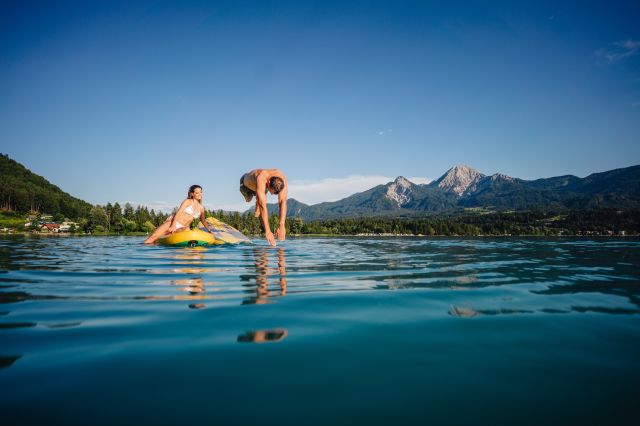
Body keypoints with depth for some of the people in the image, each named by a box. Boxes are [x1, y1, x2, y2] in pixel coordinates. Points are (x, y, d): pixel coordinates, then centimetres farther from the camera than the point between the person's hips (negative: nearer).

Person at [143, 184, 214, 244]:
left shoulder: (201, 208, 8)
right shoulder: (188, 201, -5)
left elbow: (203, 221, 20)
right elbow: (178, 212, -15)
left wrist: (210, 230, 15)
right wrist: (173, 226, -27)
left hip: (184, 228, 5)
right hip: (173, 222, -5)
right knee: (154, 236, -15)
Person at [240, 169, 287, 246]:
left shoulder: (282, 179, -39)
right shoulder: (261, 179, -51)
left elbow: (283, 202, -42)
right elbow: (263, 206, -56)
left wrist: (281, 226, -50)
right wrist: (267, 230, -60)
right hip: (247, 183, -3)